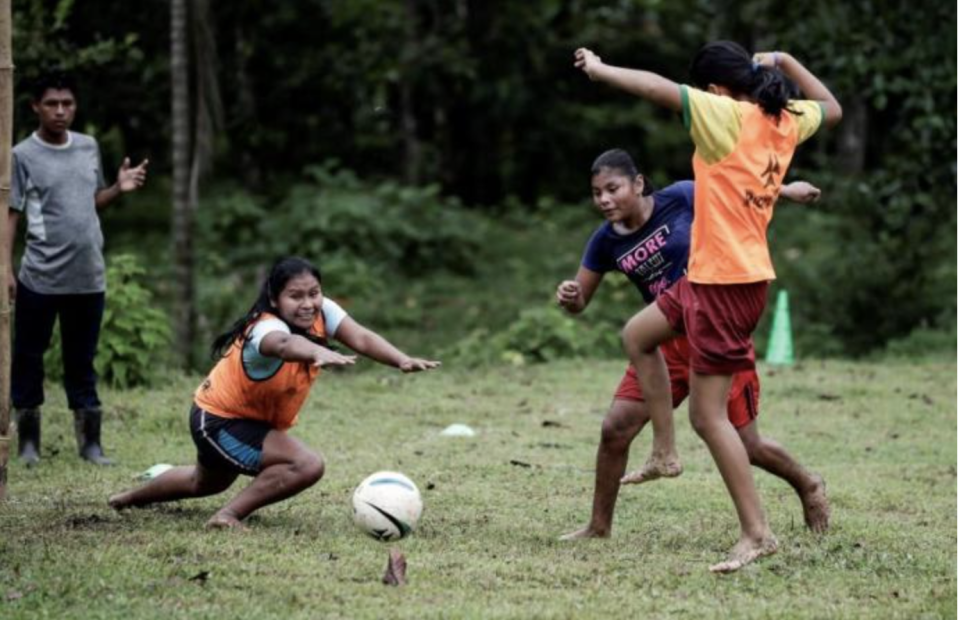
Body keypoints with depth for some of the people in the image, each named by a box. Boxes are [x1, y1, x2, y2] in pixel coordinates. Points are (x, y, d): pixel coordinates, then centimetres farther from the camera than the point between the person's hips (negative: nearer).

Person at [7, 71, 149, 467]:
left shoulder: (89, 147, 8)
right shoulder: (23, 156, -7)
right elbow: (10, 215, -7)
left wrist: (120, 189, -1)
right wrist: (5, 269, -13)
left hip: (88, 278, 4)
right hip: (40, 278, -4)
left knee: (81, 361, 11)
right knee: (29, 358, 5)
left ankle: (90, 443, 16)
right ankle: (28, 442, 16)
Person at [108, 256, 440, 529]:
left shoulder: (322, 312, -18)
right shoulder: (265, 328, -38)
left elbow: (361, 338, -33)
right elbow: (283, 344, -63)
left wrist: (403, 360, -52)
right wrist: (321, 354, -86)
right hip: (219, 421, -9)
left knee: (207, 483, 36)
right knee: (307, 465, -30)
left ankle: (130, 497, 62)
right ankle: (230, 516, -16)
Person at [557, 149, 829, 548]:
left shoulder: (681, 199, -12)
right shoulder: (606, 241, -2)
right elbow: (580, 301, 6)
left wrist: (785, 190, -1)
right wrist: (569, 297, -16)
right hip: (667, 342, 4)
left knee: (746, 444, 3)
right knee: (615, 429, -8)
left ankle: (808, 486, 33)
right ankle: (599, 527, 9)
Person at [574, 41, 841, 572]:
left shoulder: (729, 116, -18)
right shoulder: (786, 120, 5)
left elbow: (659, 88, -27)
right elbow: (832, 109, 28)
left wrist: (599, 70, -13)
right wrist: (784, 61, 28)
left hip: (727, 283, -10)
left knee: (708, 415, -5)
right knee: (638, 336, 26)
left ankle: (756, 533, -2)